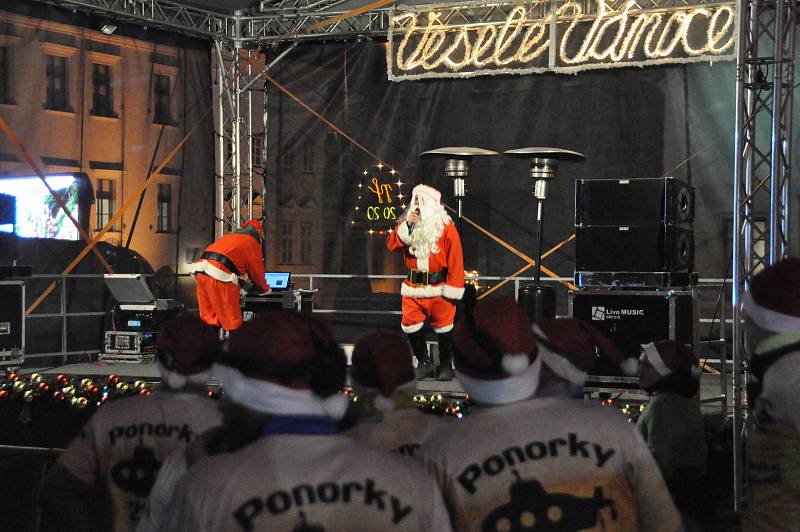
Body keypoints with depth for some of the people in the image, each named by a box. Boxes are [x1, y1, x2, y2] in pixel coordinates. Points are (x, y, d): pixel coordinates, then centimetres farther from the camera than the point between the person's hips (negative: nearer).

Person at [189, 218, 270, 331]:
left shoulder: (228, 237, 34)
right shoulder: (252, 242, 12)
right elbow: (257, 271, 18)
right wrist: (265, 289, 35)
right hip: (220, 275, -8)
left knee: (208, 317, 11)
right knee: (231, 322, -3)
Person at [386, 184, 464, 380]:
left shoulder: (445, 226, -5)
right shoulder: (407, 224, 8)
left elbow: (455, 258, -8)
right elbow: (392, 244, -3)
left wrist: (453, 289, -12)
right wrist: (406, 226, -16)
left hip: (438, 288, -4)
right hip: (413, 287, 4)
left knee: (443, 327, 3)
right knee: (411, 325, 3)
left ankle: (446, 366, 19)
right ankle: (424, 363, 19)